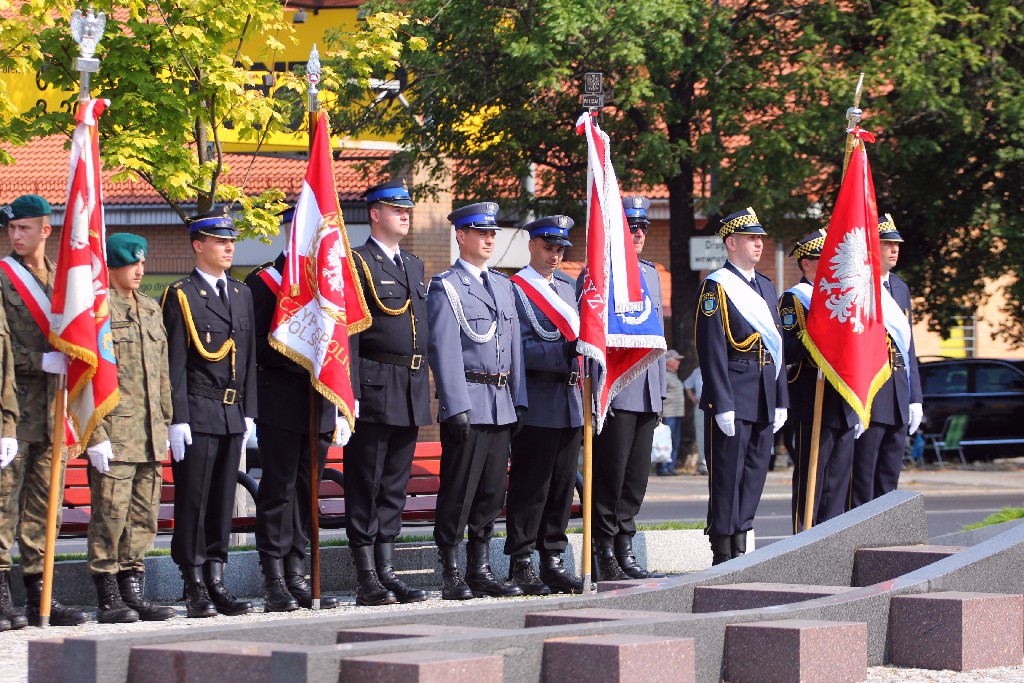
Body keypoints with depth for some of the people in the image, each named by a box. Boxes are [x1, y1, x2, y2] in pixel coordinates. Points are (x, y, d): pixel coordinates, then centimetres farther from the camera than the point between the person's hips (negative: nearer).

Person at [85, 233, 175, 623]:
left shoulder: (150, 310, 18)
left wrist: (166, 423, 17)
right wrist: (96, 434, -14)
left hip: (149, 437, 7)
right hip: (114, 435, -7)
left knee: (144, 517, 7)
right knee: (110, 514, -6)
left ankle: (133, 592, 14)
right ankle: (109, 600, -1)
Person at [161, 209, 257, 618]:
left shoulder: (241, 294, 15)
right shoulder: (181, 296, -4)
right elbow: (174, 363, -8)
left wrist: (248, 413, 11)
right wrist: (177, 419, -14)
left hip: (232, 415, 6)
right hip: (197, 414, -6)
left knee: (223, 501, 8)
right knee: (193, 502, -2)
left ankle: (216, 582, 13)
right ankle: (195, 589, 1)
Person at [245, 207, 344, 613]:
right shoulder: (263, 282, -3)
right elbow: (254, 344, -8)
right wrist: (298, 356, -18)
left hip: (321, 403, 6)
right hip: (280, 402, -6)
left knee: (307, 489, 9)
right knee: (278, 488, -5)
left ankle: (296, 576, 14)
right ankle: (275, 583, -3)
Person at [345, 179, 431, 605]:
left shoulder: (414, 266, 19)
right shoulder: (358, 264, -5)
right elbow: (348, 334, -11)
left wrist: (424, 389, 17)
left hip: (411, 394, 8)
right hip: (375, 392, -8)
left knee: (395, 487, 10)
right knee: (365, 486, -3)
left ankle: (387, 571, 14)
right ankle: (367, 581, -2)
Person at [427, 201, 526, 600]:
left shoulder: (503, 286, 18)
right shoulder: (445, 287, -4)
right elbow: (444, 350, -10)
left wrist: (519, 401, 12)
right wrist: (456, 407, -17)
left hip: (502, 403, 7)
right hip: (467, 401, -7)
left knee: (492, 491, 8)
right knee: (459, 492, -6)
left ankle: (481, 570, 14)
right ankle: (451, 575, -3)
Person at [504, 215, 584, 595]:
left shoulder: (566, 288, 19)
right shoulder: (514, 290, -6)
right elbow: (519, 348, -16)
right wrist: (564, 352, -26)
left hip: (571, 403, 7)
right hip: (537, 405, -7)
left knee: (563, 486, 9)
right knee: (531, 488, -5)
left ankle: (553, 561, 15)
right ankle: (521, 566, 0)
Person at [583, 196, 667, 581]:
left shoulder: (651, 274, 18)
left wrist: (661, 391, 18)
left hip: (647, 394, 7)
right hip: (613, 393, -7)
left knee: (636, 477, 8)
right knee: (610, 477, -5)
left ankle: (623, 553, 14)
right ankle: (603, 556, 1)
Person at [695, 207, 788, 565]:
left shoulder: (766, 287, 17)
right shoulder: (716, 286, -7)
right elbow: (711, 348, -12)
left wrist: (781, 400, 14)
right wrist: (723, 405, -17)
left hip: (764, 399, 8)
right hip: (733, 397, -7)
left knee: (755, 473, 9)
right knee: (727, 474, -5)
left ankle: (740, 549, 15)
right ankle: (723, 555, -2)